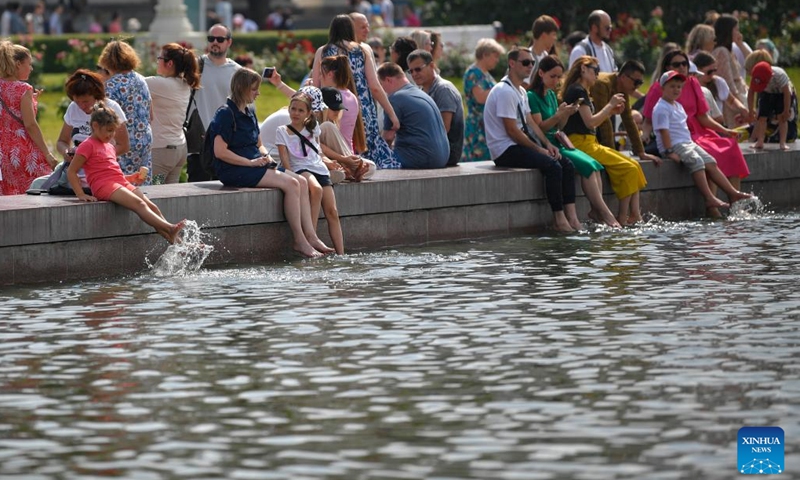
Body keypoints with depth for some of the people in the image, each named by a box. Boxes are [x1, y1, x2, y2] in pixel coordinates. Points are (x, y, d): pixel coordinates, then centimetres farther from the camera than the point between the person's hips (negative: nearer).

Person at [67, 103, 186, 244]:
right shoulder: (87, 146, -1)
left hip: (121, 183, 9)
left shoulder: (109, 147, 26)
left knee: (151, 206, -9)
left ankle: (174, 240, -19)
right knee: (139, 204, -28)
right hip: (104, 186, -9)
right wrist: (81, 195, -12)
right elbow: (71, 171, -4)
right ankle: (169, 229, -43)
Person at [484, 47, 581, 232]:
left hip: (519, 145, 10)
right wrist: (539, 149, -14)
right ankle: (559, 220, -22)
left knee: (567, 165, -4)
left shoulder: (521, 92, 17)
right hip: (505, 150, -10)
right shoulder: (504, 91, -16)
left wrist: (547, 144, 2)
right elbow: (512, 130, -19)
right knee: (552, 166, -26)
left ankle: (571, 218, -11)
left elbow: (530, 123, 18)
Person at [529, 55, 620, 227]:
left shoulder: (551, 95, 17)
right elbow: (539, 128, -14)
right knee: (587, 166, -24)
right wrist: (559, 115, -24)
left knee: (594, 165, -16)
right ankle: (604, 213, -24)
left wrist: (566, 114, -1)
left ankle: (596, 210, -26)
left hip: (557, 143, 8)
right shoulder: (532, 96, -9)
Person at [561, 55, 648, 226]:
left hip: (590, 143, 10)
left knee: (634, 166, 1)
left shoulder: (582, 91, 21)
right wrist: (610, 105, -8)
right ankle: (622, 219, -14)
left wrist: (611, 111, 11)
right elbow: (590, 122, -17)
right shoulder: (578, 91, -10)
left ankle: (634, 215, -7)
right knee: (628, 169, -16)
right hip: (580, 143, -10)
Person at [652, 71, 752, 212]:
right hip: (674, 146, -10)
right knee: (696, 161, -31)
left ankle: (732, 193, 1)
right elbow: (664, 131, -18)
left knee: (711, 163, -1)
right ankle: (709, 199, -39)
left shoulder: (678, 106, 20)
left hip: (687, 143, 10)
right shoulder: (661, 108, -11)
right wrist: (670, 152, -24)